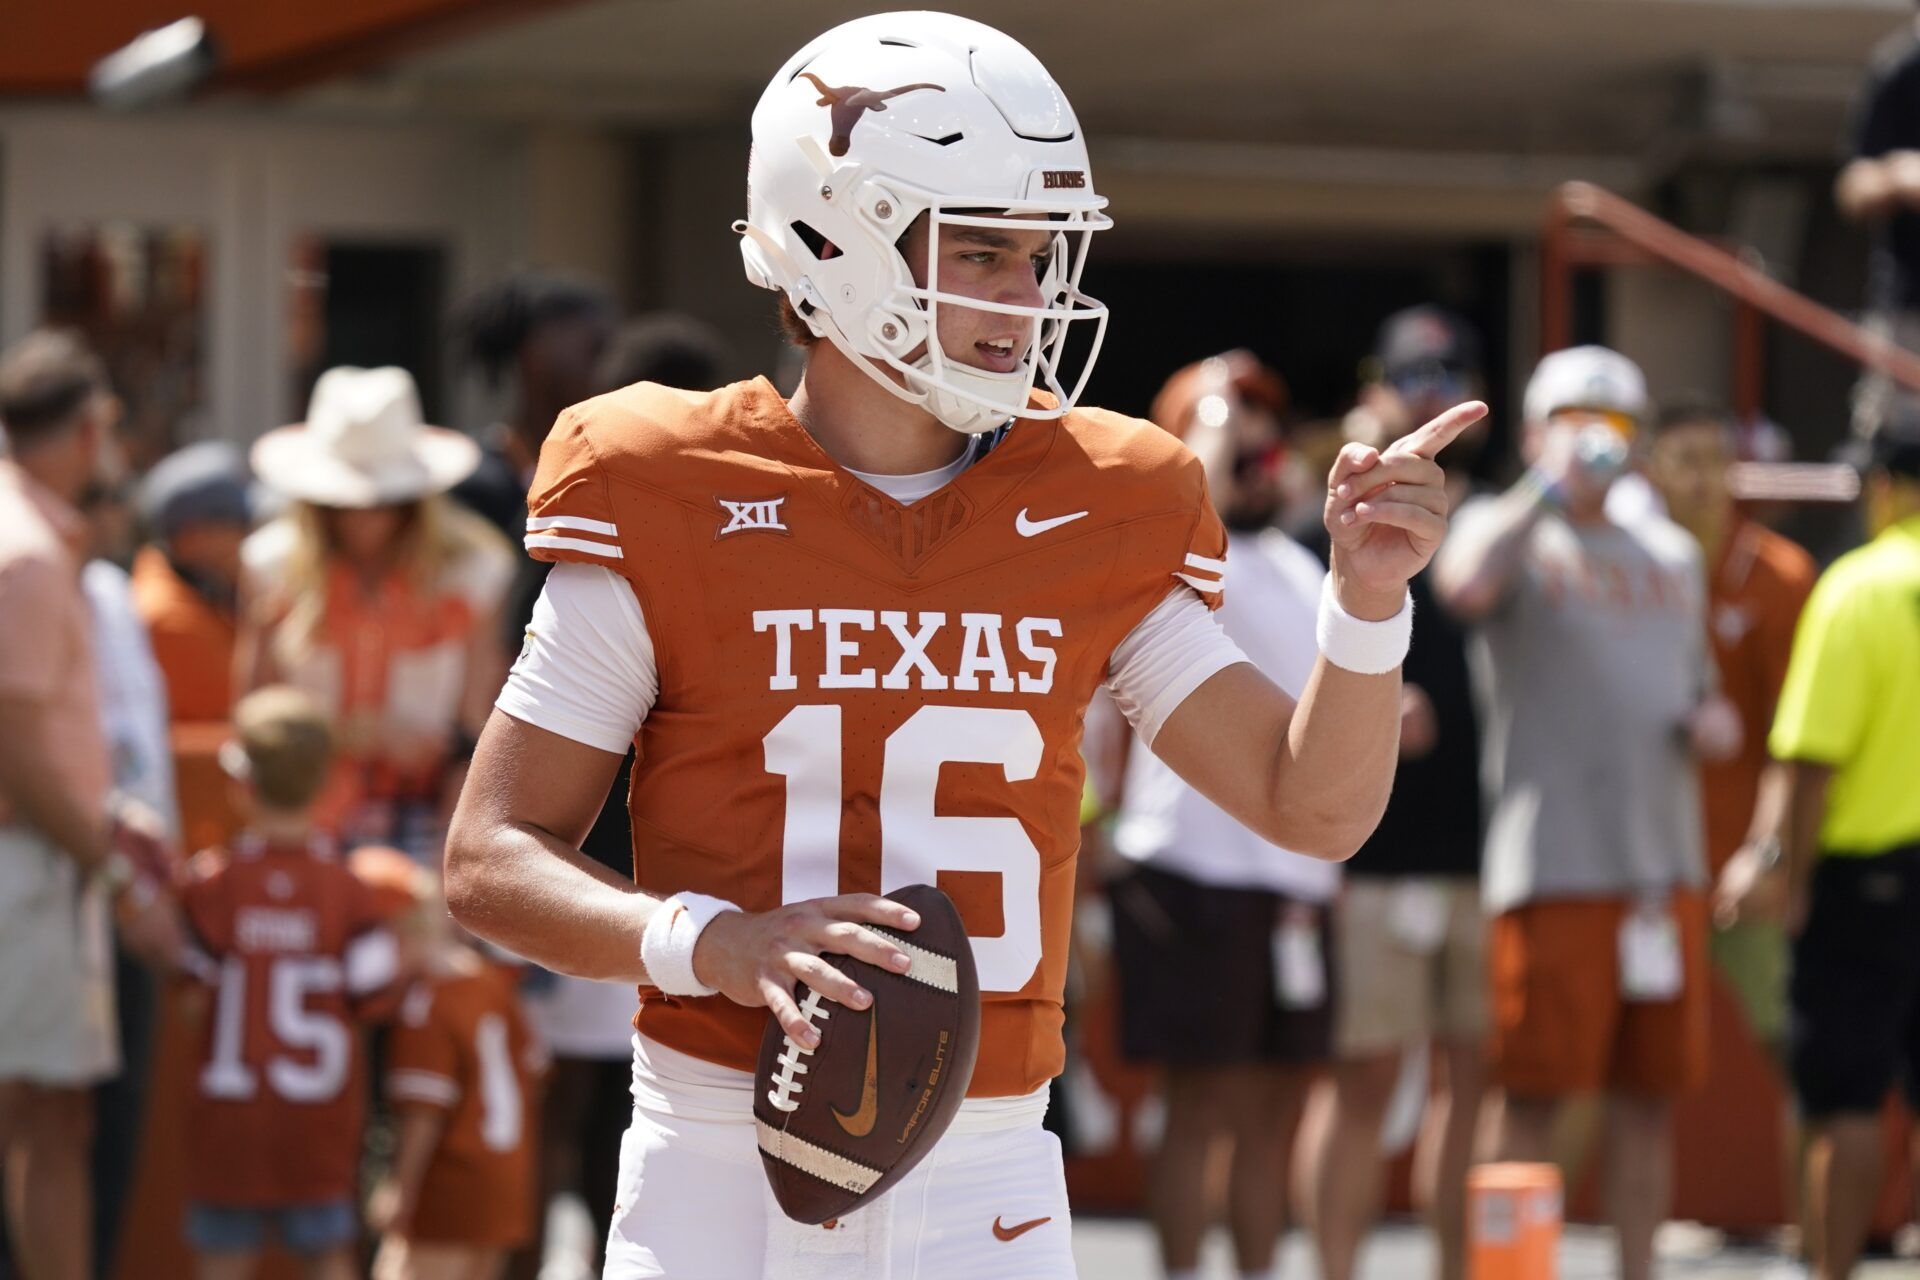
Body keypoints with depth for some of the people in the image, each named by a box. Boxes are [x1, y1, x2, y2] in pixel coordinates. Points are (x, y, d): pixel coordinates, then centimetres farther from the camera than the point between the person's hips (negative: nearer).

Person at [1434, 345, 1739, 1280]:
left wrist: (1715, 722, 8)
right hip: (1554, 856, -6)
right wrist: (1549, 486, -22)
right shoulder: (1508, 530, 2)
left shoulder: (1670, 555, 21)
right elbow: (1465, 585, -23)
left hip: (1666, 857, 6)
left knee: (1653, 1088, 7)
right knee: (1536, 1087, -6)